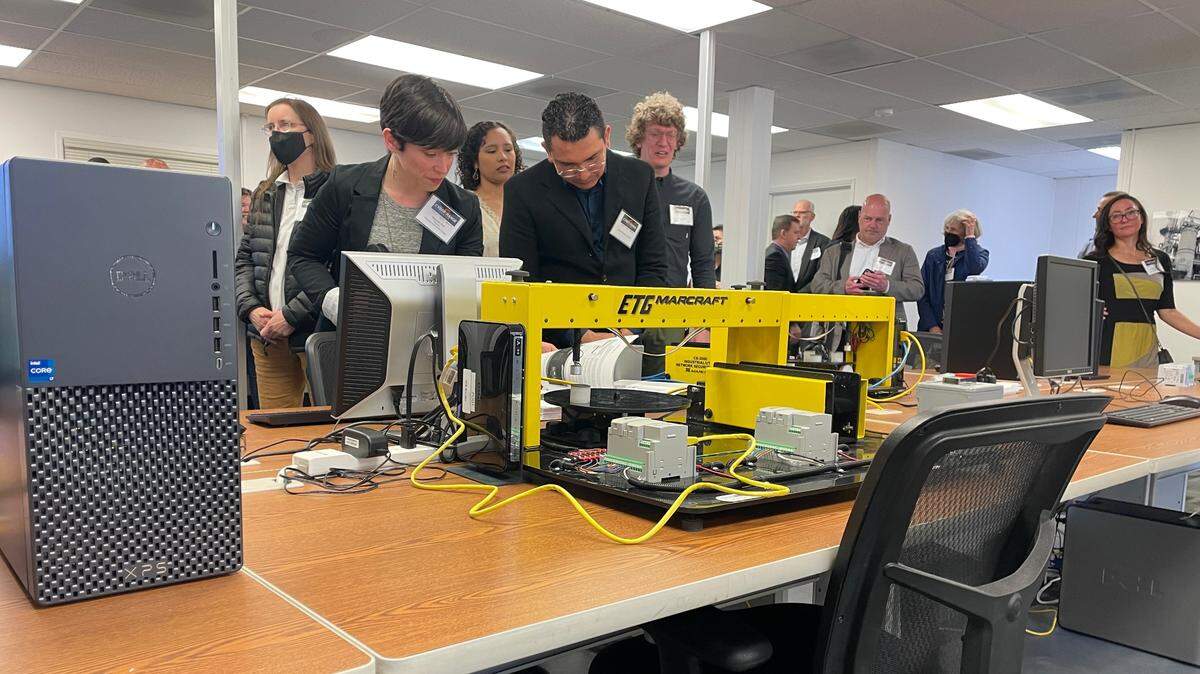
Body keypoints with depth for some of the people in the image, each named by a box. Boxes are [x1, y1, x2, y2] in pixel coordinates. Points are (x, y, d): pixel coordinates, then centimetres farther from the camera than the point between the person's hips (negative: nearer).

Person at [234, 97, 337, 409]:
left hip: (319, 333, -6)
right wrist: (251, 308, 0)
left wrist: (293, 315, -15)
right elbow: (244, 258, 17)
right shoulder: (264, 195, 17)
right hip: (267, 337, 6)